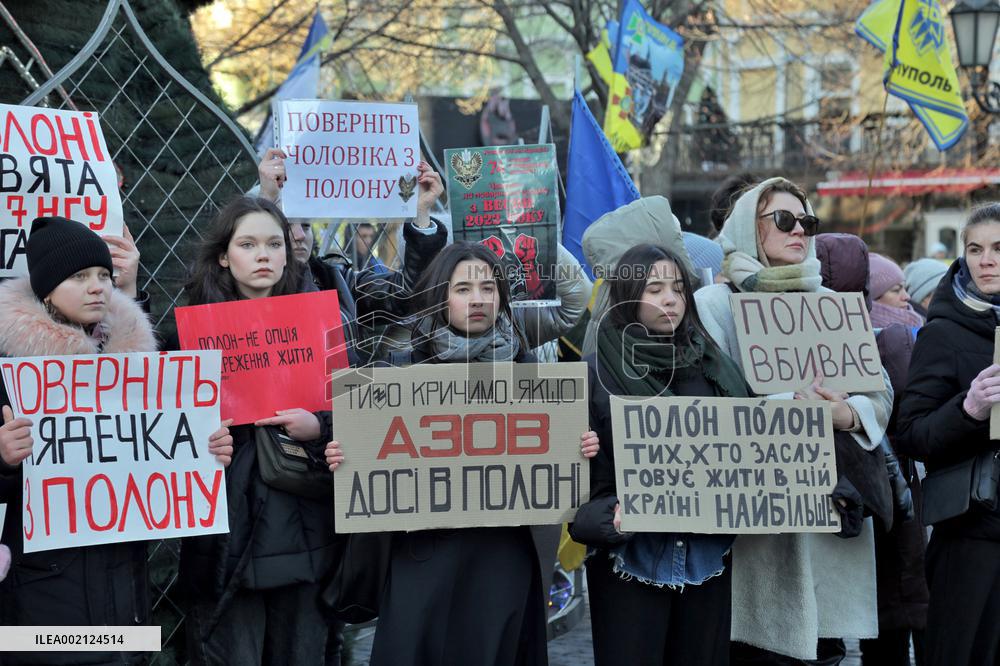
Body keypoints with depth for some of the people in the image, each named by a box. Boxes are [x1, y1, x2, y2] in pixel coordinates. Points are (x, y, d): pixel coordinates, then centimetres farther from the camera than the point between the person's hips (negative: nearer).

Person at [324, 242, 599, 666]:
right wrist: (343, 458, -17)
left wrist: (579, 449, -8)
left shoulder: (522, 366, 7)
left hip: (502, 551, 2)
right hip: (424, 551, -1)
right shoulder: (407, 366, 0)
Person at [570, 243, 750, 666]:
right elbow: (576, 467, -7)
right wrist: (612, 516, -24)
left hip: (708, 553, 4)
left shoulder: (714, 368, 10)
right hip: (631, 554, -3)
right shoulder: (596, 373, -2)